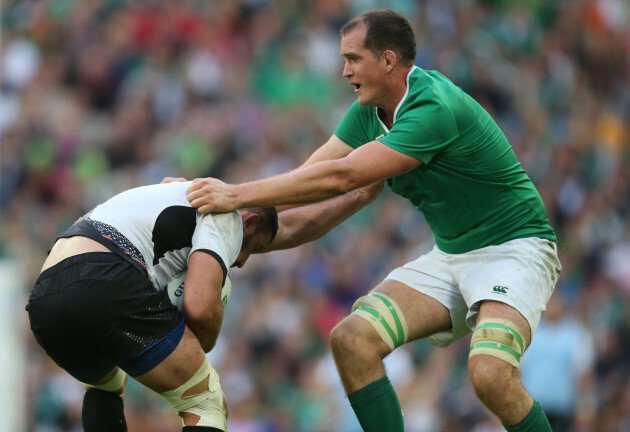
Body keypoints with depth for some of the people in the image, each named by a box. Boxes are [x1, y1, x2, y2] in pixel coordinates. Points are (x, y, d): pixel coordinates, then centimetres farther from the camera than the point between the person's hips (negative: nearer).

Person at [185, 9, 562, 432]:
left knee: (490, 373, -32)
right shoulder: (369, 112, 2)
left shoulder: (435, 108, -26)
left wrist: (239, 195, -26)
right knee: (352, 339, -11)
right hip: (450, 252, 8)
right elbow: (308, 174, 2)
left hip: (514, 248, -8)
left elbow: (340, 178, -29)